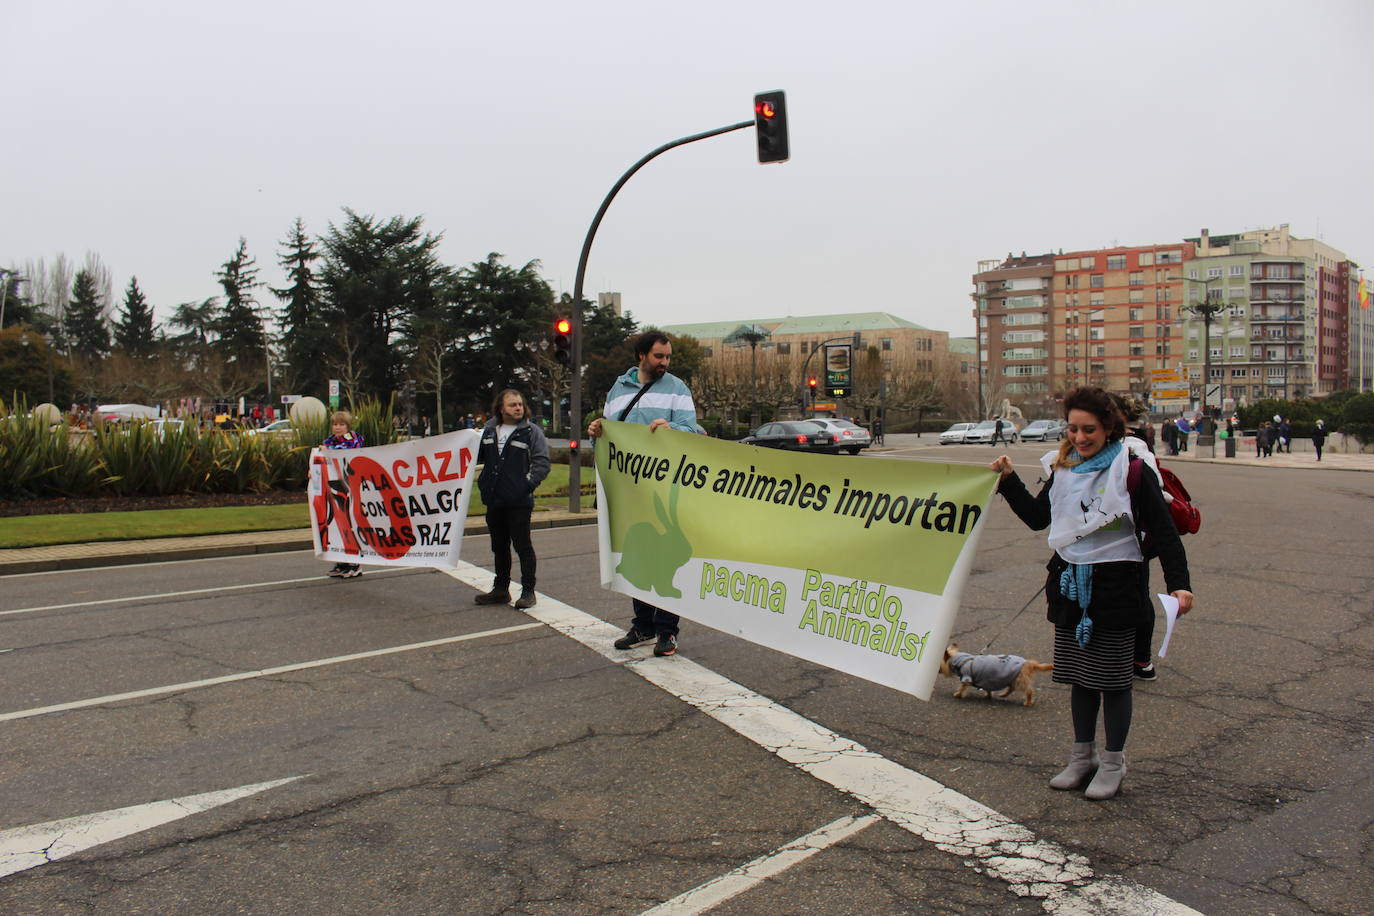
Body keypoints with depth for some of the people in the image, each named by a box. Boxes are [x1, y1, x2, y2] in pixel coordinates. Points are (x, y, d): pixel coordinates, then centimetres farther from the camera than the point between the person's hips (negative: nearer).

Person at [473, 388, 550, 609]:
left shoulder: (532, 431, -5)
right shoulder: (489, 430, 10)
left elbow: (542, 462, -10)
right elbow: (478, 457, 19)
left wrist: (529, 484, -18)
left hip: (519, 501, -6)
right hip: (493, 500, 6)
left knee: (523, 546, 0)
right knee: (499, 547, 16)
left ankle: (528, 591, 9)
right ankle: (500, 590, 28)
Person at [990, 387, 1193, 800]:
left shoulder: (1131, 470, -11)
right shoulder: (1063, 467, 6)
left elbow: (1163, 531, -12)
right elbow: (1038, 517, 14)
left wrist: (1179, 583, -22)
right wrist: (1009, 481, 5)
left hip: (1116, 587, -5)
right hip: (1070, 585, 5)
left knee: (1113, 677, 5)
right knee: (1080, 675, 14)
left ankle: (1113, 763, 20)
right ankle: (1083, 756, 28)